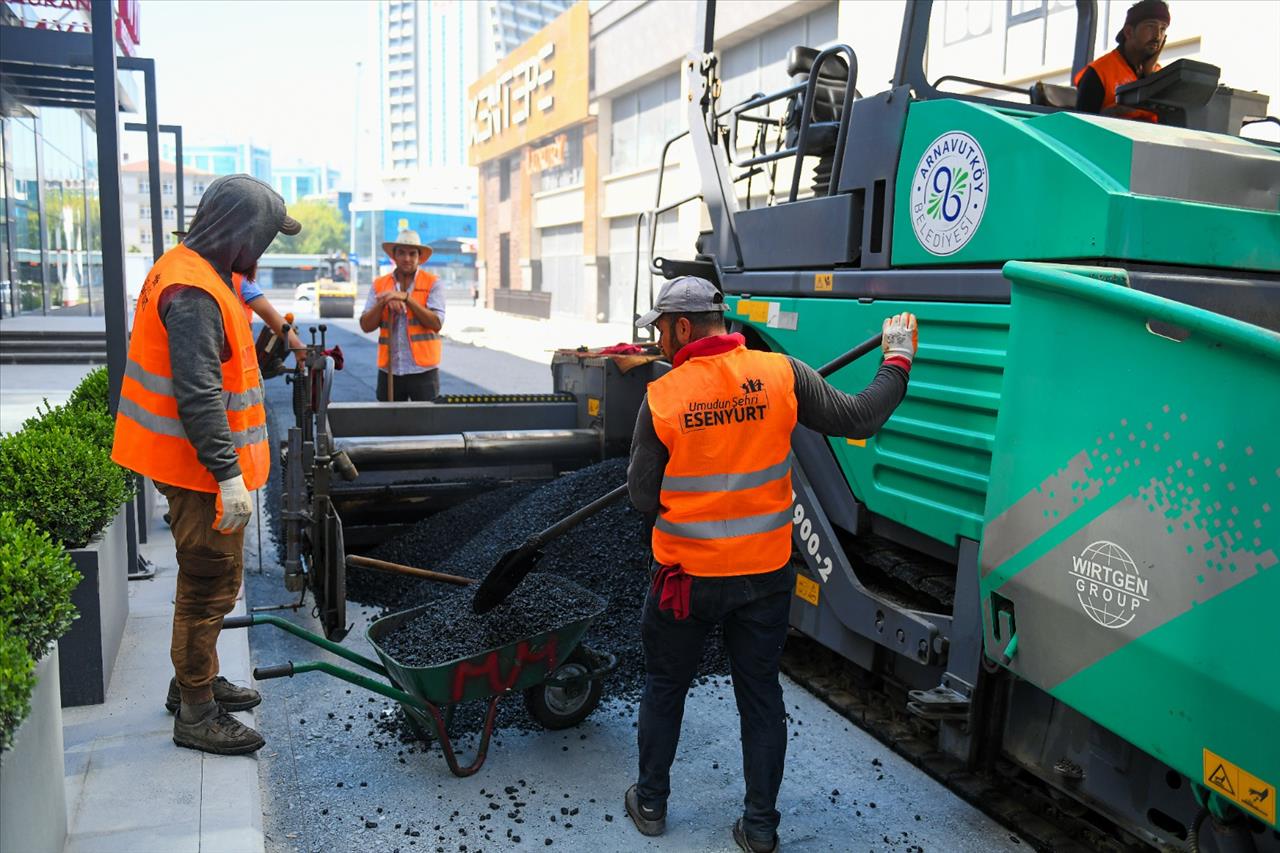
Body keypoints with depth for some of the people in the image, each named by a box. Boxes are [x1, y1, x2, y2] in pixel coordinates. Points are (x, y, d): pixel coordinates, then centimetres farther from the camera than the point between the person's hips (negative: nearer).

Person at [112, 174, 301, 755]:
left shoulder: (198, 274, 12)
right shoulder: (193, 292, -22)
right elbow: (198, 396, -28)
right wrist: (228, 475, -27)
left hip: (205, 463, 11)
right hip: (201, 469, -11)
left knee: (211, 581, 22)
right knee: (210, 586, 0)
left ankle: (196, 681, 37)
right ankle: (196, 715, 13)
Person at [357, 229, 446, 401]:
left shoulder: (432, 283, 1)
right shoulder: (379, 285, 9)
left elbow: (437, 324, -11)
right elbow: (366, 326, 4)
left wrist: (406, 298, -15)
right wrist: (383, 303, -12)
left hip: (423, 369, -2)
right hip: (389, 369, 3)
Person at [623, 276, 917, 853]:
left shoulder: (662, 398, -14)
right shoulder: (781, 374, -10)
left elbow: (643, 498, -9)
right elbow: (857, 418, -3)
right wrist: (897, 360, 11)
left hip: (687, 574, -2)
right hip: (765, 572, 2)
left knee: (664, 687, 19)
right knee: (761, 695, 17)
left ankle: (650, 804, 35)